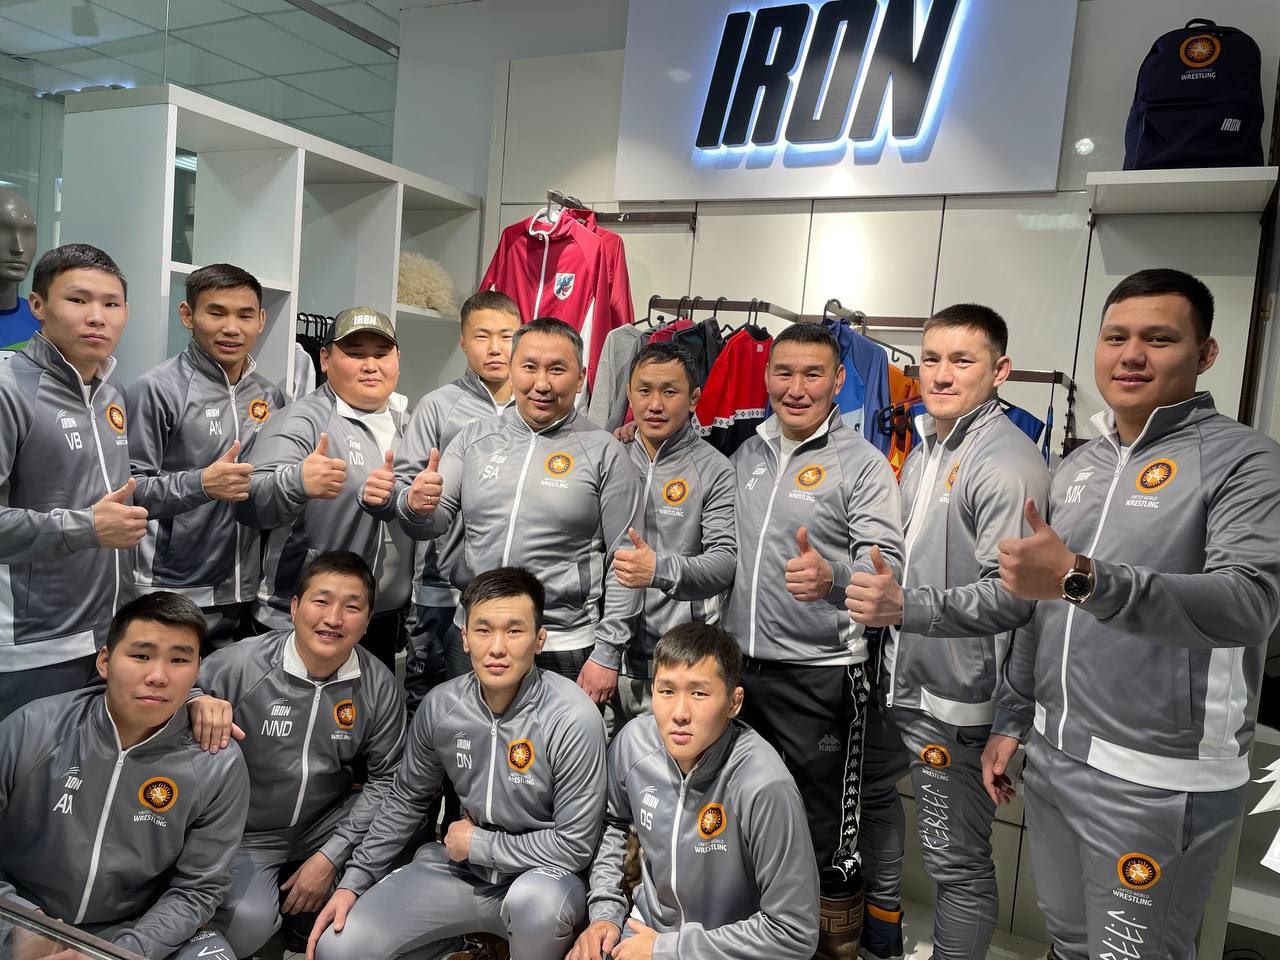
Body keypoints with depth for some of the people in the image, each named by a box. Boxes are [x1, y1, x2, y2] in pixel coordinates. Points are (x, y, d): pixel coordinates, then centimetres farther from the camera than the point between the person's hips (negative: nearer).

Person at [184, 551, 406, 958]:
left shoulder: (380, 687, -12)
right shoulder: (240, 665, -21)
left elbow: (385, 778, -6)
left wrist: (330, 856, -11)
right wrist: (195, 701, -36)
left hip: (329, 823, 3)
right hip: (244, 830, -2)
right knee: (248, 923, -26)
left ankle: (307, 912, 9)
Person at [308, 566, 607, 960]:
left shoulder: (573, 719, -24)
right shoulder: (440, 705, -8)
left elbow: (575, 846, -20)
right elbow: (407, 800, 8)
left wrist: (477, 844, -13)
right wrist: (354, 881, 3)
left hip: (541, 874, -4)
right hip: (459, 867, 4)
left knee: (536, 901, -37)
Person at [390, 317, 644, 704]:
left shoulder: (605, 453, -6)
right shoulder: (475, 438, 4)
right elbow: (433, 523, 5)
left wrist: (608, 654, -7)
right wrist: (416, 506, -19)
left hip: (562, 648, -3)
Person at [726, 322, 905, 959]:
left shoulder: (863, 464, -7)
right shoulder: (746, 454, 9)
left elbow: (888, 565, -15)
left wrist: (832, 577, -34)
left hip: (819, 673, -5)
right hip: (739, 662, 5)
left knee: (825, 829, 5)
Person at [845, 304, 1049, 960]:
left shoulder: (1009, 465, -18)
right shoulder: (923, 447, 10)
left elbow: (1011, 597, -26)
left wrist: (905, 606, -35)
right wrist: (873, 593, 10)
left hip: (953, 698, -9)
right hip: (891, 676, 9)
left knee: (957, 861, 3)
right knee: (874, 796, 24)